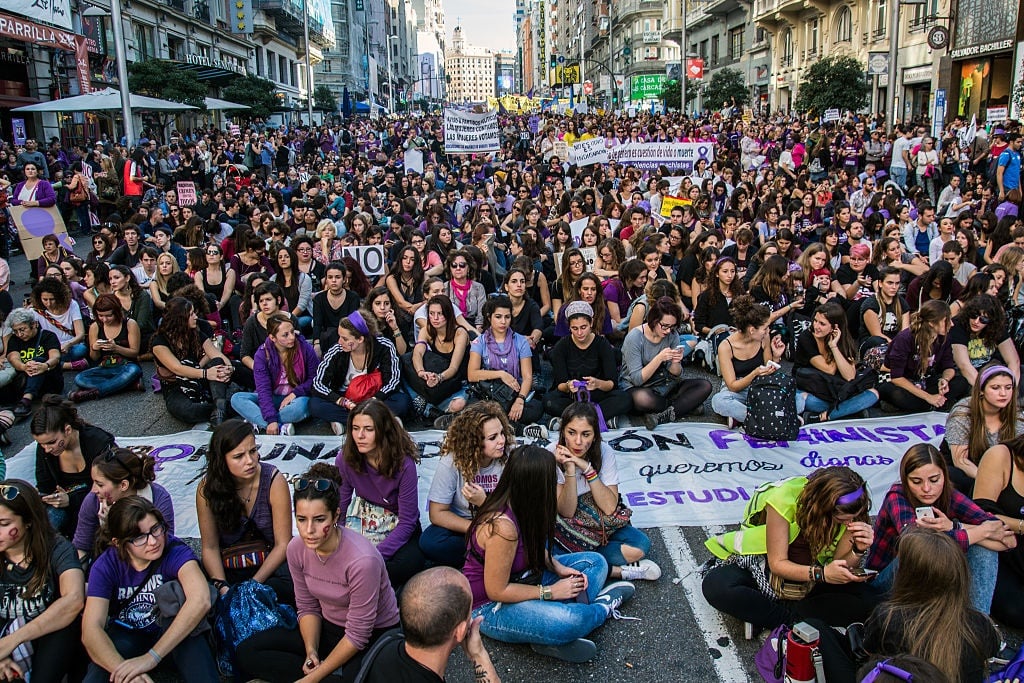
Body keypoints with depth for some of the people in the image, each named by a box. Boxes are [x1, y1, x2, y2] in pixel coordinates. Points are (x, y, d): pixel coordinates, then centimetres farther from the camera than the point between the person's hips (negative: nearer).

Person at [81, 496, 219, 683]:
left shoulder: (175, 551, -22)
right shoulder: (105, 566, -14)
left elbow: (201, 600, -39)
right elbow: (91, 630, -24)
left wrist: (151, 657, -42)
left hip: (171, 632, 0)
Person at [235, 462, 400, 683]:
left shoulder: (362, 559, -31)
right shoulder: (296, 548, -12)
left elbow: (358, 634, -22)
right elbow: (307, 607, 2)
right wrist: (311, 651, -14)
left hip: (375, 635, -6)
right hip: (327, 628, 7)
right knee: (246, 653, -8)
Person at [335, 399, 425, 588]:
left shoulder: (404, 464, -24)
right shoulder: (345, 458, -14)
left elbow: (407, 523, -19)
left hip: (397, 528, -2)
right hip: (362, 522, 2)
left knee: (409, 564, -33)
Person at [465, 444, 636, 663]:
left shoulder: (519, 505, -7)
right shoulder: (502, 526, -32)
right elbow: (496, 591, -25)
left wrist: (558, 567, -4)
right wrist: (550, 592, -18)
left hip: (520, 578, 10)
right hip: (489, 606, -10)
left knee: (595, 562, 6)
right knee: (570, 621, -35)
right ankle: (602, 606, 0)